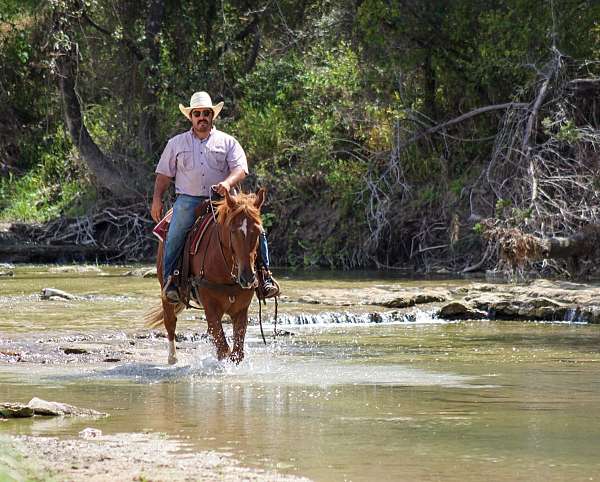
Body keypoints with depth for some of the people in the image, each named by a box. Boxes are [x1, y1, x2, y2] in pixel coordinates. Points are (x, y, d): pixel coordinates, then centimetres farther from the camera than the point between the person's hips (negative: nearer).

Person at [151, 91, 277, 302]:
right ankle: (169, 279, -11)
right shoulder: (177, 143, 16)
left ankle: (264, 274, -10)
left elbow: (240, 170, -1)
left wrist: (227, 183, -22)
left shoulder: (227, 142, 11)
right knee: (175, 236, -24)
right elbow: (164, 174, 17)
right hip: (188, 201, 0)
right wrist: (157, 199, 4)